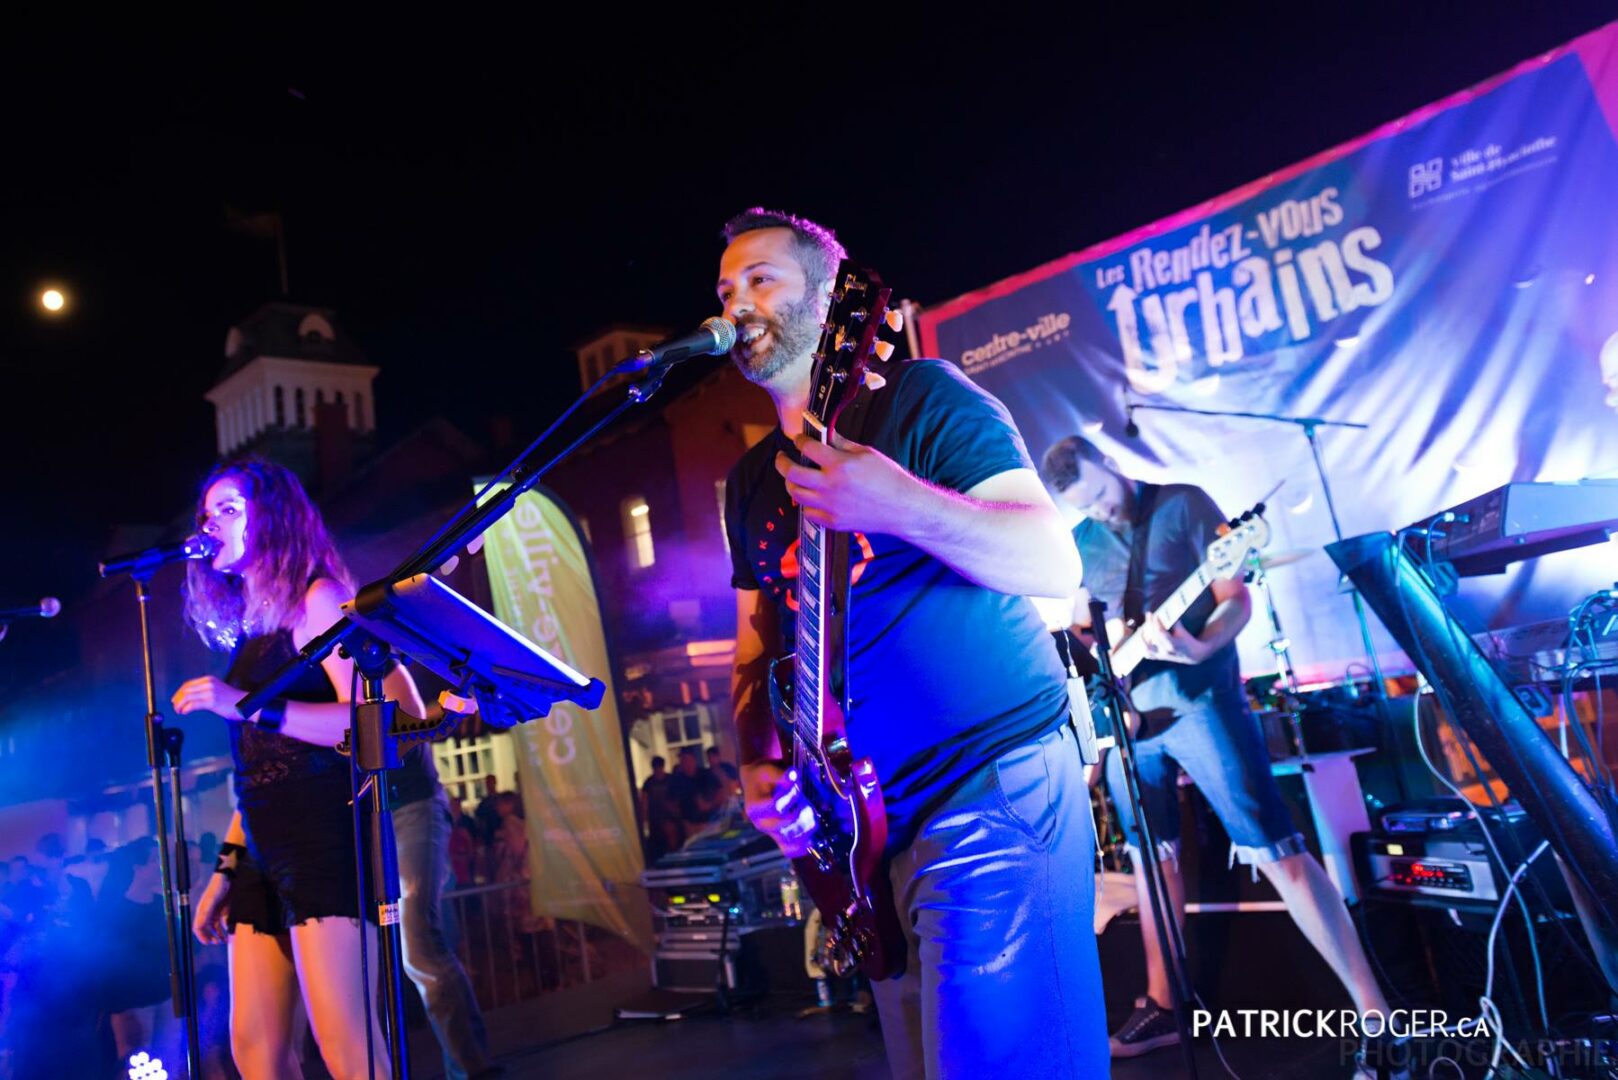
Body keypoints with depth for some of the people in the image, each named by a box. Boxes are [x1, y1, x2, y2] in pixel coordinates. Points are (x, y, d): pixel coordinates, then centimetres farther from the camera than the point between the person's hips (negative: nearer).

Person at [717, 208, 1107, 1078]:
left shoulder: (919, 399, -5)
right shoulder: (751, 480, 16)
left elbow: (1056, 564, -13)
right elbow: (756, 645, 19)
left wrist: (899, 506, -28)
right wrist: (756, 765, 1)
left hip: (996, 789, -7)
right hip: (875, 815, 7)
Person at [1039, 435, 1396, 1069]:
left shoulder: (1183, 504, -4)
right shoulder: (1079, 542, 11)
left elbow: (1236, 598, -8)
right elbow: (1076, 624, 22)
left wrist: (1201, 649, -27)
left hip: (1197, 697, -5)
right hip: (1124, 712, 6)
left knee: (1273, 848, -9)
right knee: (1153, 857, 12)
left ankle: (1372, 1009, -4)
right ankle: (1162, 1007, 22)